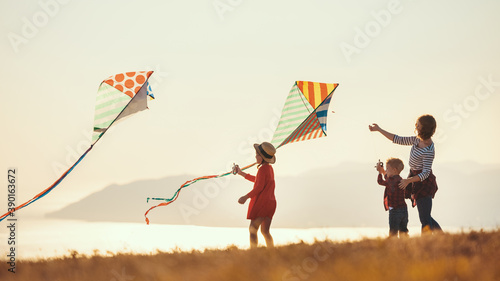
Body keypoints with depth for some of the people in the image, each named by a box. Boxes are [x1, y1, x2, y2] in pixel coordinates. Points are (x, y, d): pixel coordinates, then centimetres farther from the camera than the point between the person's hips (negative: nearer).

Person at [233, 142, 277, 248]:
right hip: (270, 202, 9)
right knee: (265, 231, 11)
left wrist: (246, 197, -19)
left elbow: (259, 187, -20)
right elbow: (257, 180, 28)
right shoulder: (269, 168, 16)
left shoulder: (263, 169, -14)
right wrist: (242, 173, 30)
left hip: (262, 202, -9)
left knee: (253, 229, -7)